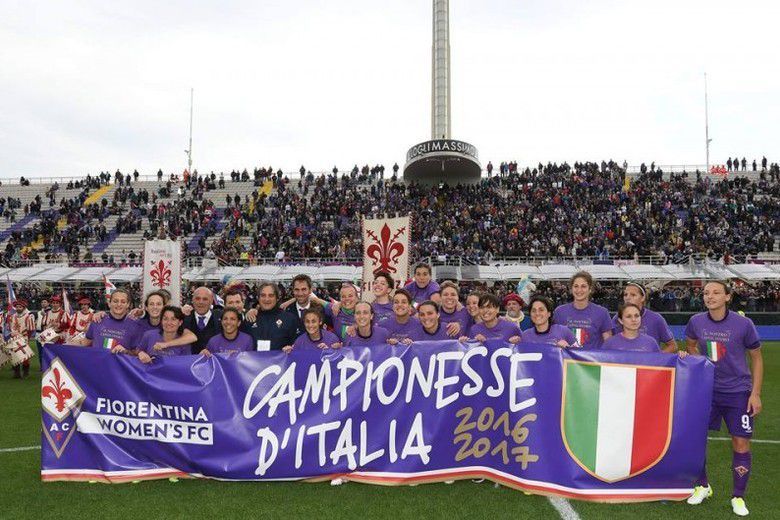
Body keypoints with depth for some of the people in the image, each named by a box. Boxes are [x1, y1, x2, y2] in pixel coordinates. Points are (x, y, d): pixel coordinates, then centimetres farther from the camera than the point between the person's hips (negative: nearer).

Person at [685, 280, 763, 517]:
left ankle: (738, 497, 21)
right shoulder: (696, 322, -5)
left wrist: (756, 394, -5)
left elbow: (756, 358, -1)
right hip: (706, 389, 2)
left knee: (741, 444, 2)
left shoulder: (743, 324, -12)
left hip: (738, 392, -2)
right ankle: (702, 487, 24)